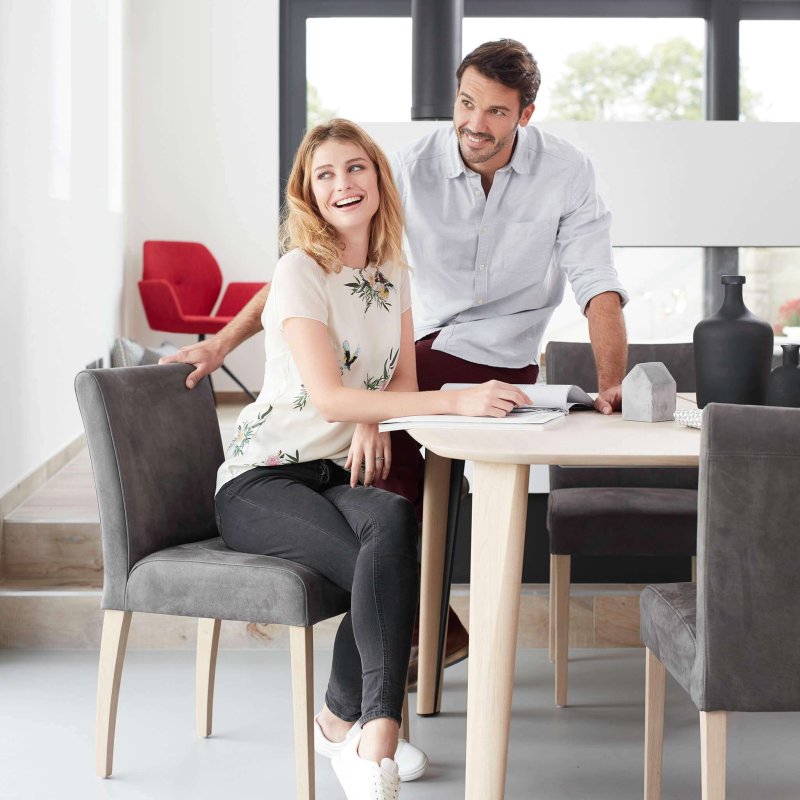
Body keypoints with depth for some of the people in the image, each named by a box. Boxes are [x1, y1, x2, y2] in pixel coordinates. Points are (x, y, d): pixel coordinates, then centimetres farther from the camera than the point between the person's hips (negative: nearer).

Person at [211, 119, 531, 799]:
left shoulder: (392, 271, 10)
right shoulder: (301, 272, -12)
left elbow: (402, 380, 12)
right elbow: (327, 397, -25)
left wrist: (373, 422, -14)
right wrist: (457, 402, -36)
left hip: (339, 474, 5)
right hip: (261, 482, -5)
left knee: (394, 522, -31)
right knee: (389, 561, -33)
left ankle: (347, 721, -18)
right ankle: (374, 734, -23)